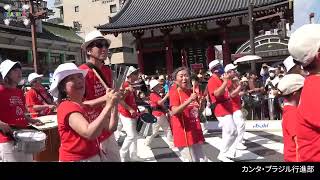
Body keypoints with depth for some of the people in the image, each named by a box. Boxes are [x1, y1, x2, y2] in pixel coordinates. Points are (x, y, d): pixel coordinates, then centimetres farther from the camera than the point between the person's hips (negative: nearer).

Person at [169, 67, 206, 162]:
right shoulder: (175, 93, -10)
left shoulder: (192, 92, 11)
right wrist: (189, 100, -31)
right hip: (184, 133, -7)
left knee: (203, 159, 14)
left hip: (196, 132, 8)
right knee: (191, 160, -2)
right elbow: (174, 112, -26)